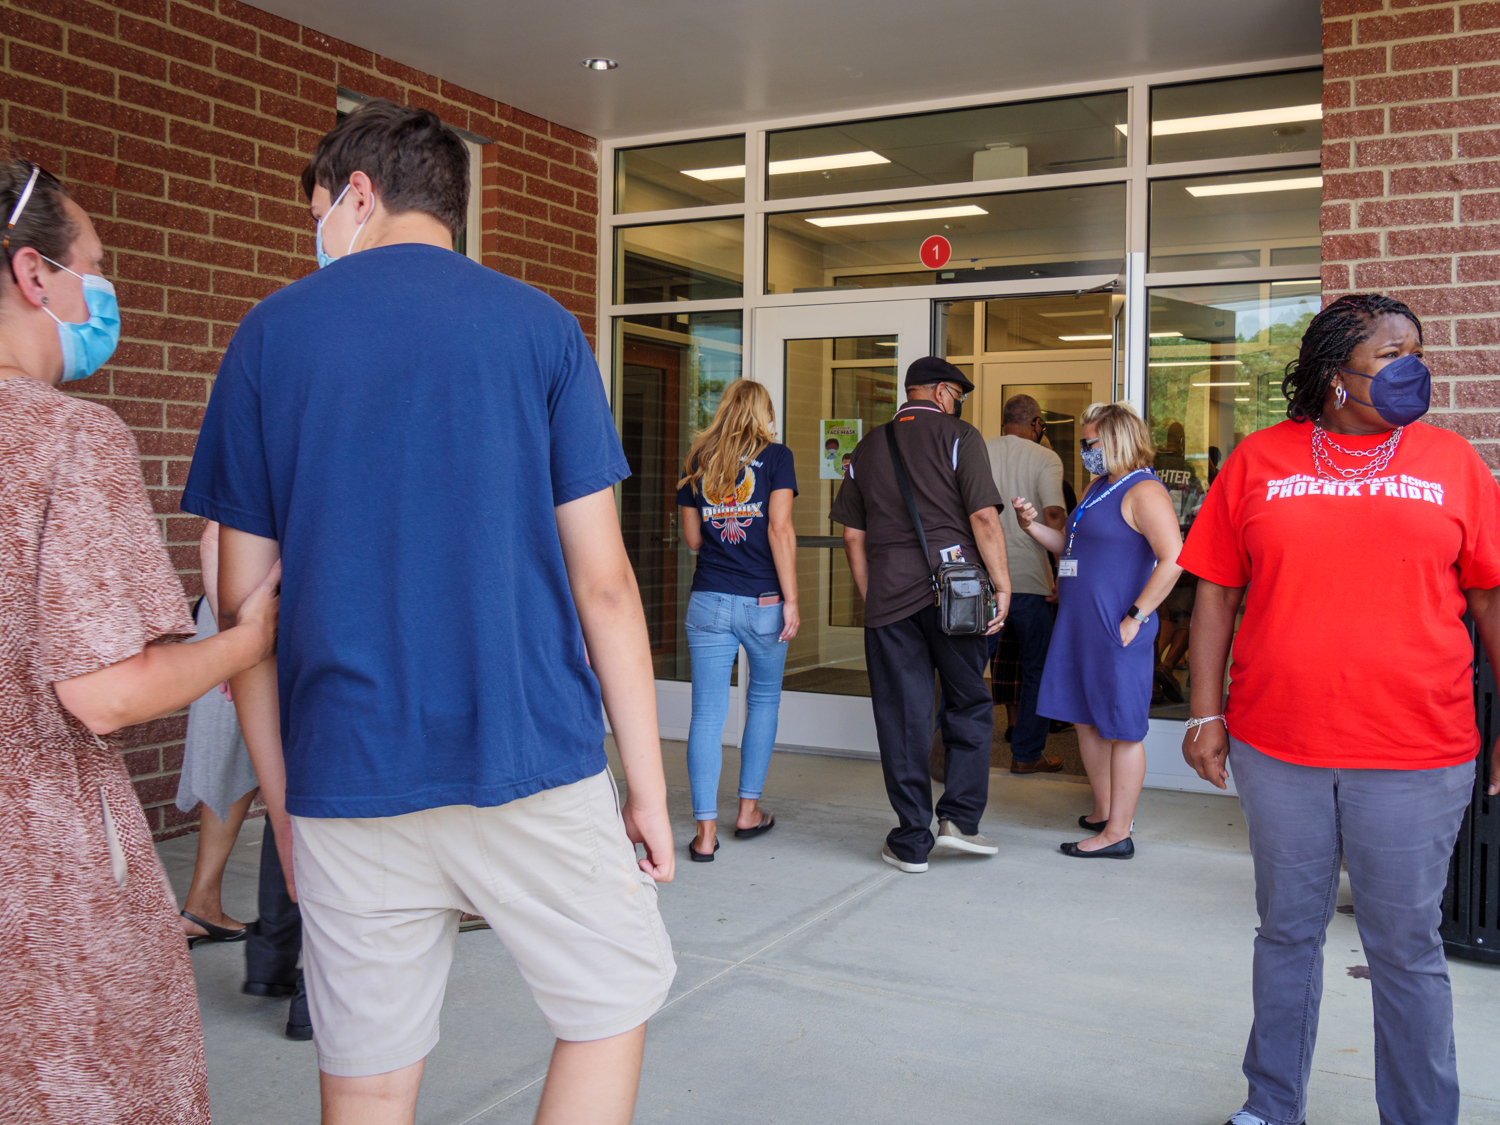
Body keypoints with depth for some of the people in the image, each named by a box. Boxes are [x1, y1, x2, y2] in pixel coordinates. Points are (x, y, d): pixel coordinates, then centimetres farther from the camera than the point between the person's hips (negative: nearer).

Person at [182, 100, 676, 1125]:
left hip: (347, 781, 2)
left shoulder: (269, 334, 5)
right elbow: (602, 583, -4)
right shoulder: (540, 328, 1)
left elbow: (244, 606, 5)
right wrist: (649, 787, 2)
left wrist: (282, 804, 13)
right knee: (613, 1004, 18)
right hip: (531, 767, -2)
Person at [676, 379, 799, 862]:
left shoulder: (697, 460, 10)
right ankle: (749, 809, 24)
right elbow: (780, 528, -10)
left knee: (708, 712, 1)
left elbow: (692, 537, 12)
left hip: (708, 600, 2)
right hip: (763, 601, -2)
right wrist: (791, 599, -8)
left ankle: (705, 831, 1)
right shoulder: (775, 456, -1)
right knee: (764, 698, 17)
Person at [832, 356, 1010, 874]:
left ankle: (912, 843, 11)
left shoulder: (867, 448, 13)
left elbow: (853, 537, 13)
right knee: (969, 705, 13)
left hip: (889, 598, 3)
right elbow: (984, 520, -9)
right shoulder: (959, 437, 0)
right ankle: (960, 818, 7)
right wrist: (1002, 585, -4)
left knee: (902, 718, 6)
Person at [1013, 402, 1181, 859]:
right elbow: (1073, 548, 23)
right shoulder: (1098, 488, 17)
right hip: (1079, 627, 9)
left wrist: (1135, 618, -21)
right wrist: (1033, 525, 7)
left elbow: (1173, 559, -22)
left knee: (1121, 729, -1)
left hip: (1116, 632, -9)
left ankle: (1118, 834, 5)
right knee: (1086, 720, 16)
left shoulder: (1143, 491, -13)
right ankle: (1104, 813, 30)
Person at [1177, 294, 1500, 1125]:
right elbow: (1216, 592, 4)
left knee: (1406, 947, 9)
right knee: (1287, 933, 15)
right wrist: (1204, 714, -1)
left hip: (1417, 758, 0)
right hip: (1277, 748, 1)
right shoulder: (1259, 461, 2)